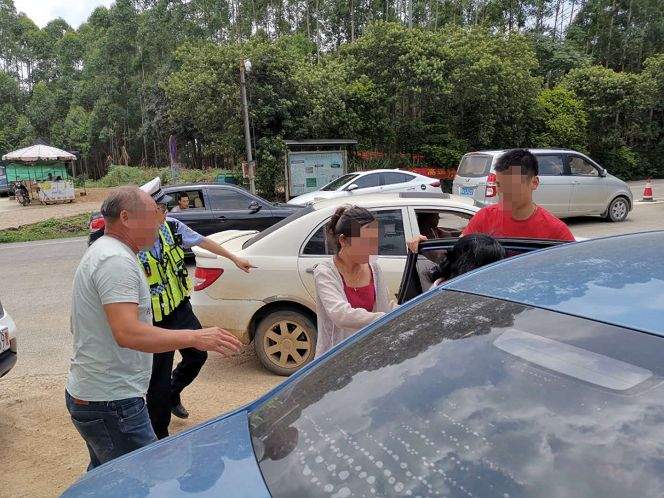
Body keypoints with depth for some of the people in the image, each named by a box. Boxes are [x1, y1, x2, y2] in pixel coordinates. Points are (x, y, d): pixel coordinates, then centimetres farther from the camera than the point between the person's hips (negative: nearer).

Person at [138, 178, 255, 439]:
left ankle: (173, 394, 52)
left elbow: (203, 241, 9)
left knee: (197, 356, 25)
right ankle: (159, 437, 25)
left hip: (182, 310, 7)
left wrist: (234, 258, 20)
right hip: (156, 323, -7)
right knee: (159, 384, 4)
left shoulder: (171, 226, -7)